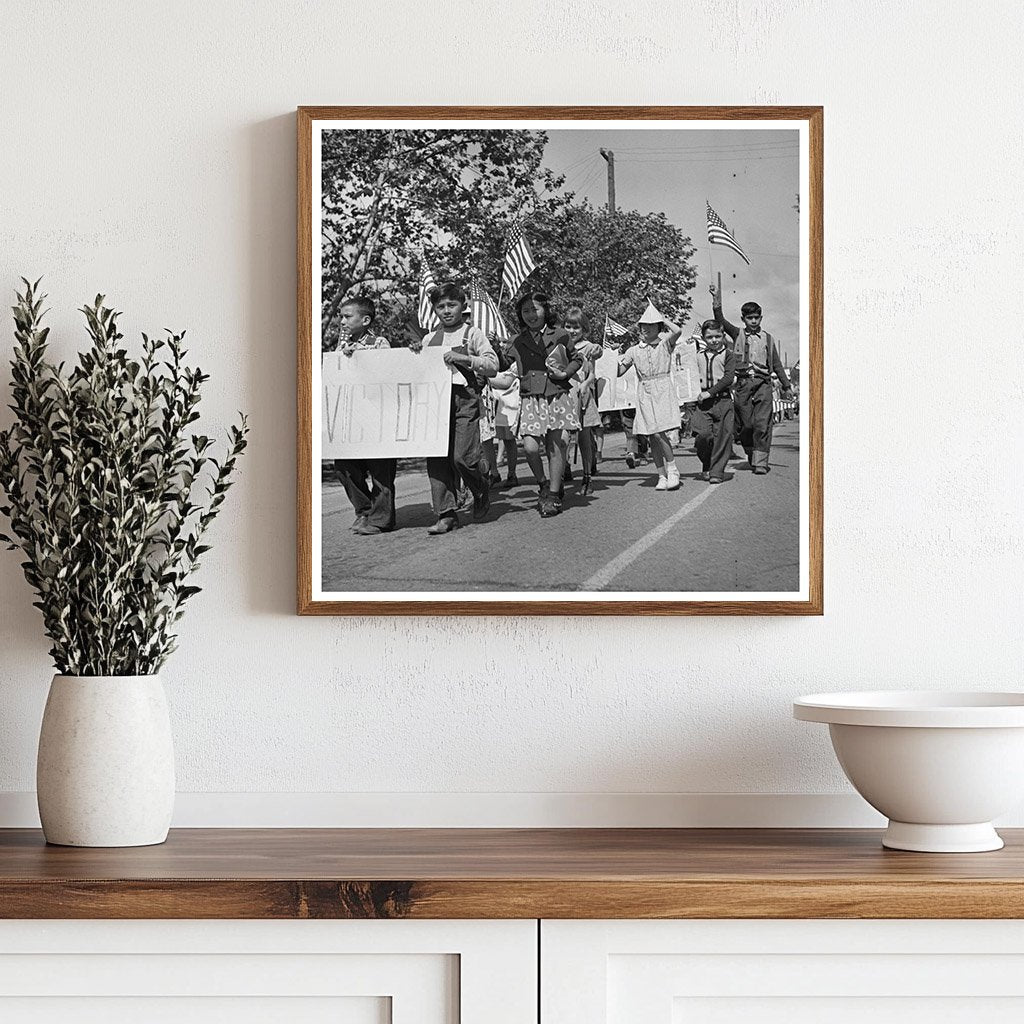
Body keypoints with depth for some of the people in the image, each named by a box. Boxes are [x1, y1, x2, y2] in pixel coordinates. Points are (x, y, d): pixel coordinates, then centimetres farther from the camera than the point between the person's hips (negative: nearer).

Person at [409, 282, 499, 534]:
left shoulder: (472, 334, 5)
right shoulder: (429, 339, 17)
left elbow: (492, 366, -3)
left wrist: (463, 358, -12)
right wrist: (415, 355, 4)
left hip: (465, 399, -4)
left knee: (462, 456, -14)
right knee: (436, 457, -4)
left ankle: (482, 490, 17)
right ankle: (446, 515, -1)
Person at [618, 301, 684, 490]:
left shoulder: (665, 343, 2)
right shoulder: (634, 351, 11)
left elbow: (677, 331, -18)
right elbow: (618, 372, 15)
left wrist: (661, 317, -7)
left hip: (663, 391, -4)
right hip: (644, 394, 4)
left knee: (659, 433, -17)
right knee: (652, 437, 2)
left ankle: (672, 470, -3)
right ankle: (662, 476, 9)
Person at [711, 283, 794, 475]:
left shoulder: (767, 339, 15)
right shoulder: (738, 335, 11)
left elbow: (777, 364, 19)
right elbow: (721, 321, -4)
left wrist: (786, 386, 18)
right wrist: (717, 302, -17)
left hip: (763, 382, 0)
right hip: (743, 383, 0)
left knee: (762, 423, -10)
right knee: (745, 424, -1)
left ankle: (760, 462, -10)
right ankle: (751, 455, 20)